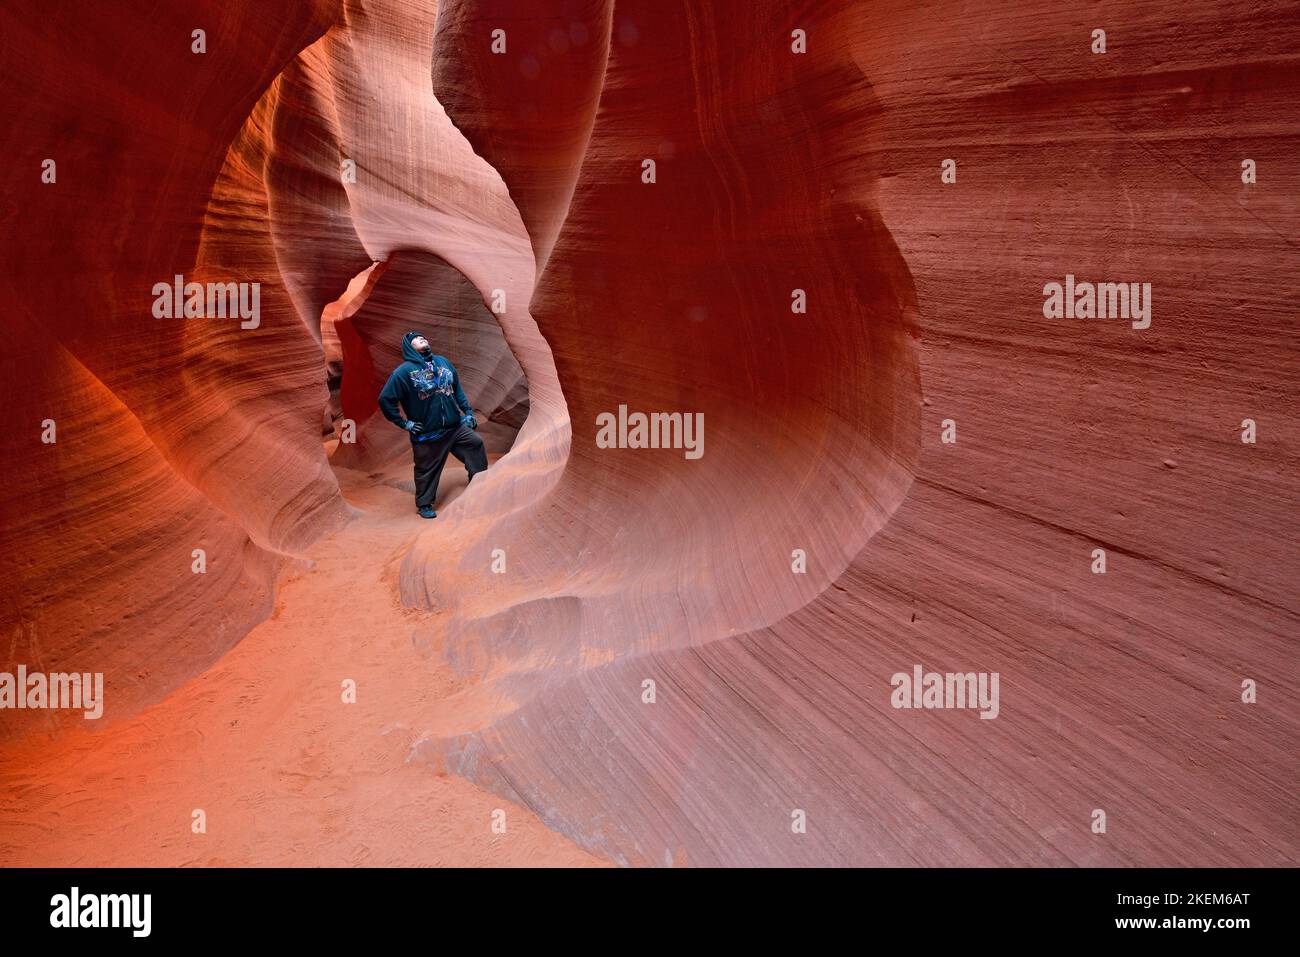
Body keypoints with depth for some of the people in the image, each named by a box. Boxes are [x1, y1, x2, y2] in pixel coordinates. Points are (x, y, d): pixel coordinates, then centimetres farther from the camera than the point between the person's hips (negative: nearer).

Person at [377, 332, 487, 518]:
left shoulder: (442, 362, 7)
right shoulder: (404, 371, -10)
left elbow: (457, 388, 17)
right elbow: (385, 400, -10)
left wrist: (467, 411, 11)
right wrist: (404, 423, -9)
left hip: (455, 426, 5)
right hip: (427, 434, -5)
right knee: (427, 471, 6)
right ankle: (424, 504, 28)